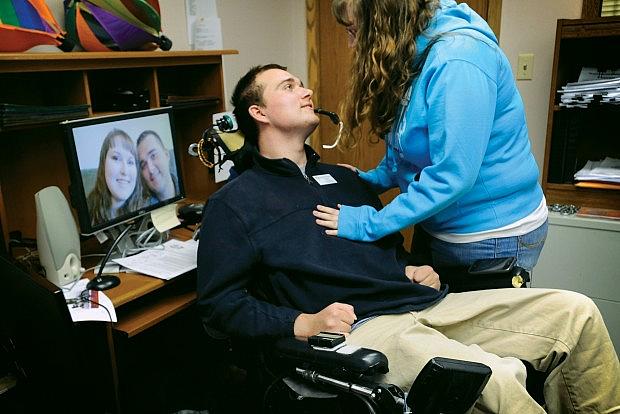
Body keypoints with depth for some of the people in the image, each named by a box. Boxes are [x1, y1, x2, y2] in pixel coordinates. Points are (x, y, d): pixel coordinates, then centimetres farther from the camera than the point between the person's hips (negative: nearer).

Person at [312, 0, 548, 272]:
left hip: (492, 238, -8)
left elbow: (452, 176, -30)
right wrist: (373, 180, -2)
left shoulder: (457, 59, -26)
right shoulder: (414, 57, 2)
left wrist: (371, 224, -26)